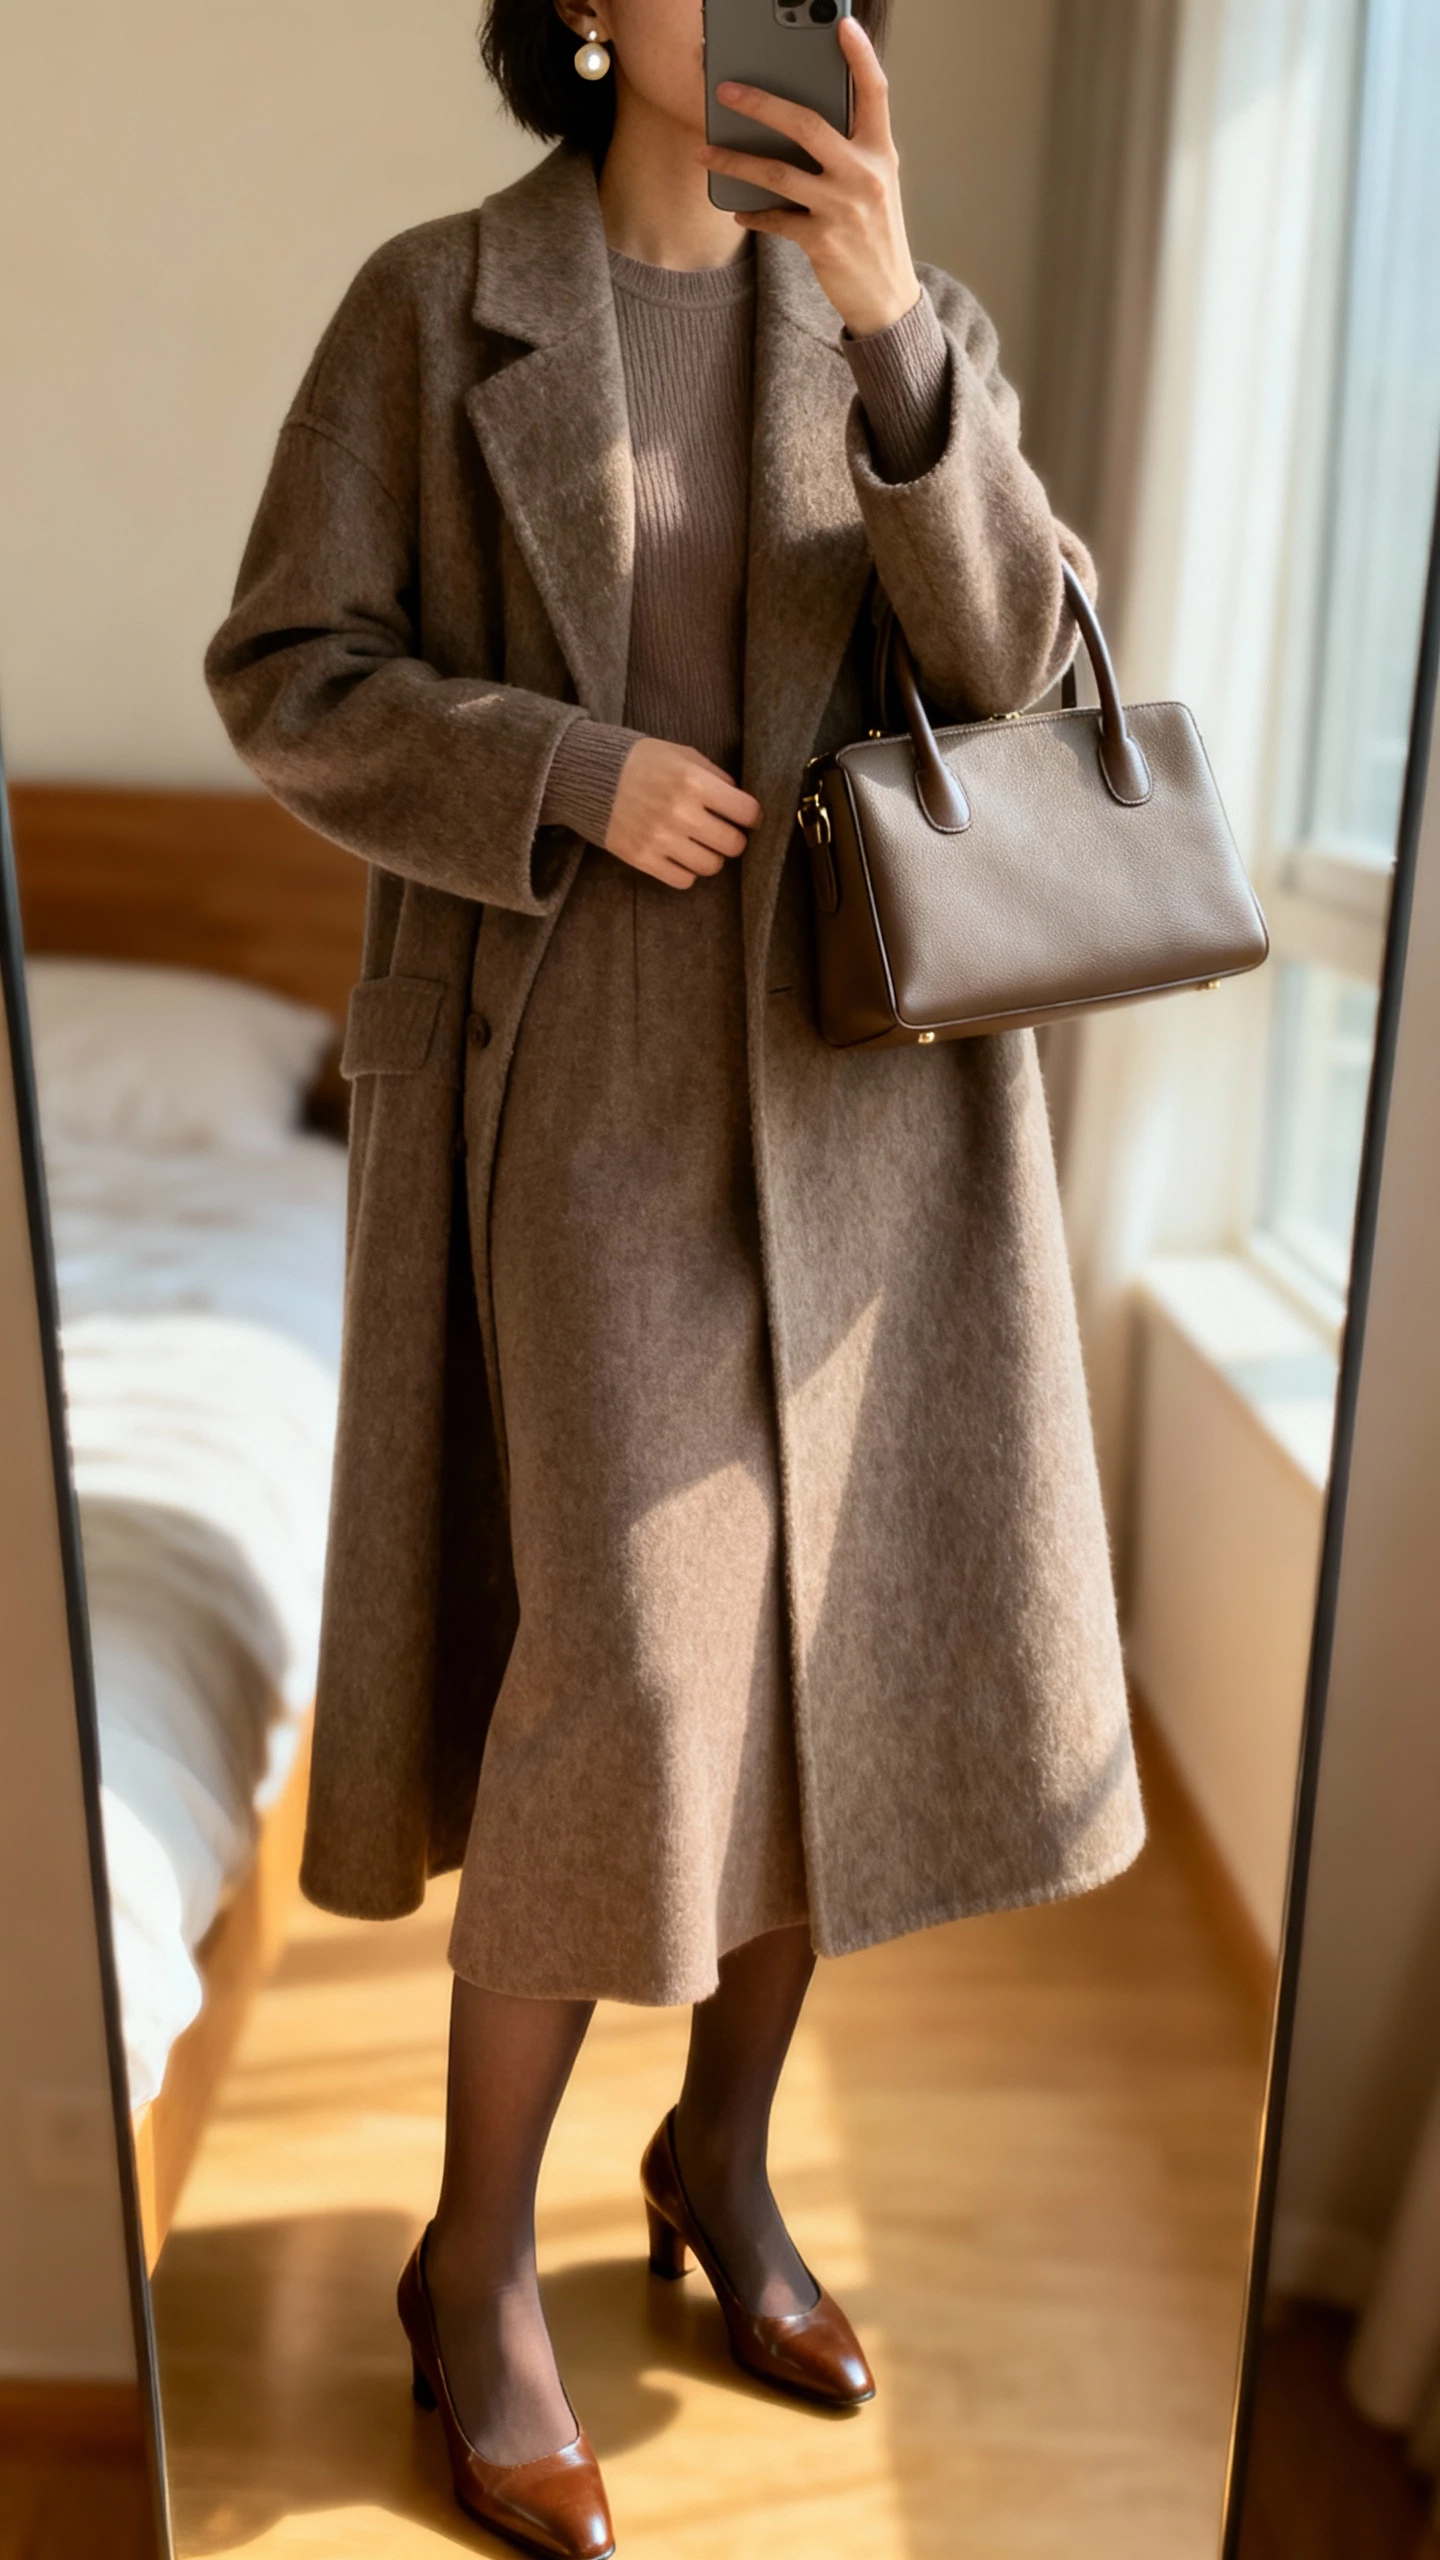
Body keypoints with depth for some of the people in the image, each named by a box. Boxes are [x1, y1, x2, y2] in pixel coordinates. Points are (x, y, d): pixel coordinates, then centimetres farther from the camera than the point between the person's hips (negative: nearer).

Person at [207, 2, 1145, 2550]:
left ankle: (723, 2159, 31)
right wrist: (569, 779, -15)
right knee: (622, 1690, -10)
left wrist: (885, 324, -20)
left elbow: (1001, 652, -6)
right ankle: (478, 2267, 16)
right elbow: (288, 678, 0)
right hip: (596, 1074, -4)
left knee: (845, 1640, 6)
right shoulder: (435, 306, 3)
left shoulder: (918, 318, 10)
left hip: (871, 1073, 4)